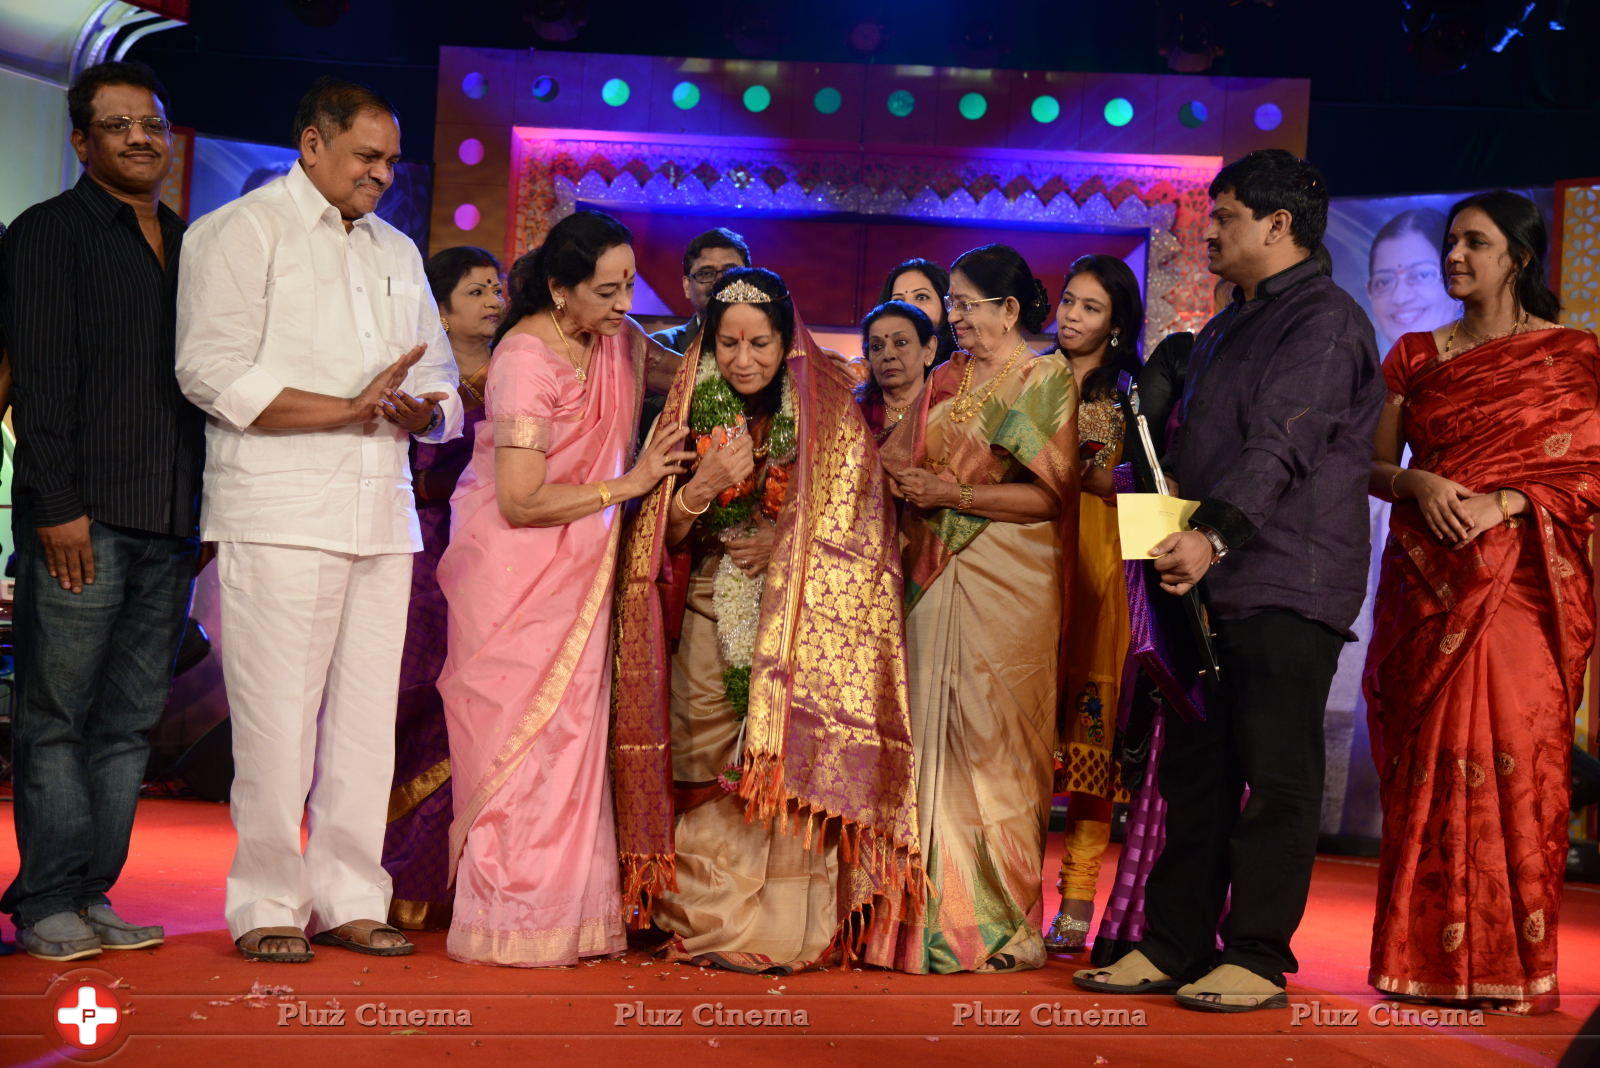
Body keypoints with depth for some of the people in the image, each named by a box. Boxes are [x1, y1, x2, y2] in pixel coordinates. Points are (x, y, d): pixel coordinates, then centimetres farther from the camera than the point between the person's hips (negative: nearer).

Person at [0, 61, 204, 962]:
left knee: (133, 719, 6)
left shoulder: (191, 247, 19)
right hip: (82, 517, -5)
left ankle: (95, 892, 12)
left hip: (173, 520, 5)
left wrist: (216, 506, 13)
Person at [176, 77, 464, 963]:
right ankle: (267, 905, 4)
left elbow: (439, 377, 22)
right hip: (279, 515, -6)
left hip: (382, 515, 6)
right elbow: (215, 373, -10)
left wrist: (419, 409, -3)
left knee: (368, 715, 6)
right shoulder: (240, 232, 2)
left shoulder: (397, 252, 23)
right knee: (277, 716, -7)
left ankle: (349, 898, 13)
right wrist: (351, 408, -15)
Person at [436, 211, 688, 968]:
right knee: (521, 734, -4)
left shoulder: (617, 339, 3)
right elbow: (522, 500, -24)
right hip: (513, 570, -7)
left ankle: (566, 917, 15)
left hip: (576, 570, 7)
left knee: (572, 731, 7)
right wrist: (627, 484, -16)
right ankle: (510, 923, 5)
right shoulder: (527, 358, -20)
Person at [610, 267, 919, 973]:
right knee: (708, 775, -5)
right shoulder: (690, 414, 6)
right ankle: (707, 922, 5)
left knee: (792, 767, -11)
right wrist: (703, 485, -15)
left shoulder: (830, 418, -1)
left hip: (802, 620, -2)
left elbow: (858, 531, 0)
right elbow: (663, 537, 4)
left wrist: (782, 544, -12)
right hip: (711, 619, 2)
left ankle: (782, 931, -3)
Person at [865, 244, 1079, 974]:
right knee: (934, 739, 2)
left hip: (1006, 585, -5)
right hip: (936, 580, 6)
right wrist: (908, 481, -2)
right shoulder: (946, 380, 18)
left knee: (993, 741, -5)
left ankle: (1002, 925, 4)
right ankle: (938, 912, 8)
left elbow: (1050, 495, -10)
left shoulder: (1048, 379, -1)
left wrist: (954, 493, -12)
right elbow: (895, 457, 20)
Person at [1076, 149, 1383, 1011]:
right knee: (1194, 769, 10)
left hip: (1286, 585, -9)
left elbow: (1281, 442, -21)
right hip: (1209, 584, 9)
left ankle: (1258, 957, 4)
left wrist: (1214, 532, -32)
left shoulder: (1325, 320, -7)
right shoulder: (1225, 331, 23)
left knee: (1275, 776, -3)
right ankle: (1174, 947, 17)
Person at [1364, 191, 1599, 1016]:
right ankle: (1424, 958, 8)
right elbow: (1373, 465, 12)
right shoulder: (1415, 355, 14)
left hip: (1521, 583, -3)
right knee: (1422, 762, 2)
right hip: (1425, 582, 3)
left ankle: (1508, 965, 0)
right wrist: (1419, 485, -9)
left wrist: (1503, 502, -15)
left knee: (1512, 761, -8)